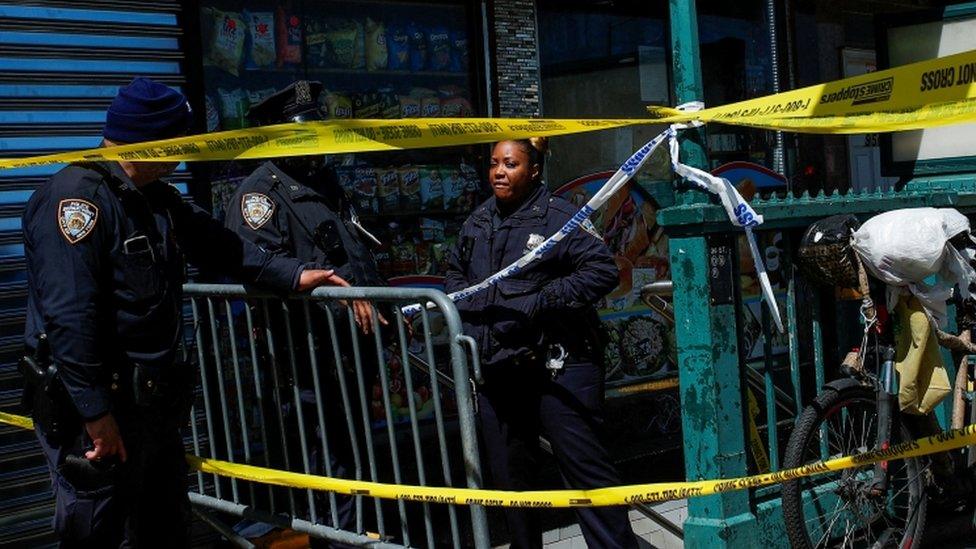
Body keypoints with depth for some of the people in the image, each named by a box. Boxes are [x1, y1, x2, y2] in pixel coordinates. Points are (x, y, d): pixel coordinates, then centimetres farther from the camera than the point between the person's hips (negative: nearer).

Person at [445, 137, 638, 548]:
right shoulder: (478, 222, 13)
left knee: (582, 464, -6)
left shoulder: (559, 217, -9)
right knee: (509, 475, 17)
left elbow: (603, 271, -16)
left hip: (555, 368, -7)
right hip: (495, 371, 7)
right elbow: (455, 271, 29)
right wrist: (463, 302, 8)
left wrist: (541, 302, -18)